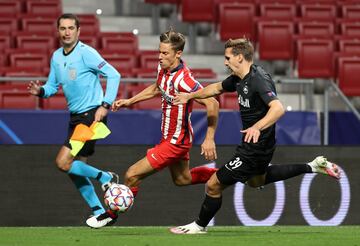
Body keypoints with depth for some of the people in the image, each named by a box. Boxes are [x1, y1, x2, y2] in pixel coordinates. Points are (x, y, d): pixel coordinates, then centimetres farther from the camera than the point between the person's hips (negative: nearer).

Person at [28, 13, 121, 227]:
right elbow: (52, 86, 17)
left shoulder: (86, 53, -13)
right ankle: (101, 213, 17)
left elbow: (114, 75, -15)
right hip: (76, 117, 8)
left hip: (92, 115, -8)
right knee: (75, 168, 9)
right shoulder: (56, 57, 9)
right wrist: (40, 91, -6)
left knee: (64, 163, -15)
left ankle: (105, 178, 2)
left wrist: (105, 105, -21)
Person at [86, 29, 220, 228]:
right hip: (169, 136, 9)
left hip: (175, 142, -9)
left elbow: (212, 104, -32)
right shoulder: (163, 68, -4)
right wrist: (130, 101, 14)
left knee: (132, 176, -5)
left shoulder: (183, 79, -31)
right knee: (182, 179, 29)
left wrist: (209, 139, -30)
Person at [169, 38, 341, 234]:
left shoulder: (259, 80, -26)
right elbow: (217, 88, 24)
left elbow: (278, 108, -40)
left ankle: (199, 225, 21)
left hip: (255, 148, -10)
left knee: (214, 185, -2)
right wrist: (190, 96, 27)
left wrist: (257, 127, -54)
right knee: (255, 180, 35)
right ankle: (312, 167, 31)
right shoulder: (239, 79, 3)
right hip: (254, 145, 10)